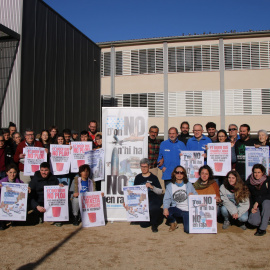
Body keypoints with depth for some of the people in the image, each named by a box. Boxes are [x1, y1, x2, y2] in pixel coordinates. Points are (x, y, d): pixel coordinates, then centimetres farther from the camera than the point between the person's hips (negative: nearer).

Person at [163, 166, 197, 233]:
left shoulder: (189, 185, 8)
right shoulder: (170, 186, 5)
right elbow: (166, 199, -5)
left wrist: (193, 196, -18)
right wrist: (165, 208, -25)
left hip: (187, 210, -1)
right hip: (176, 209, 1)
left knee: (188, 230, -20)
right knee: (165, 212, -31)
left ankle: (185, 220, 18)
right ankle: (173, 223, 4)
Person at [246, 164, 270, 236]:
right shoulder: (249, 182, -3)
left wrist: (258, 202, -20)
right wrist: (252, 207, -11)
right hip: (255, 204, 1)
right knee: (253, 221, -26)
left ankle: (263, 229, -25)